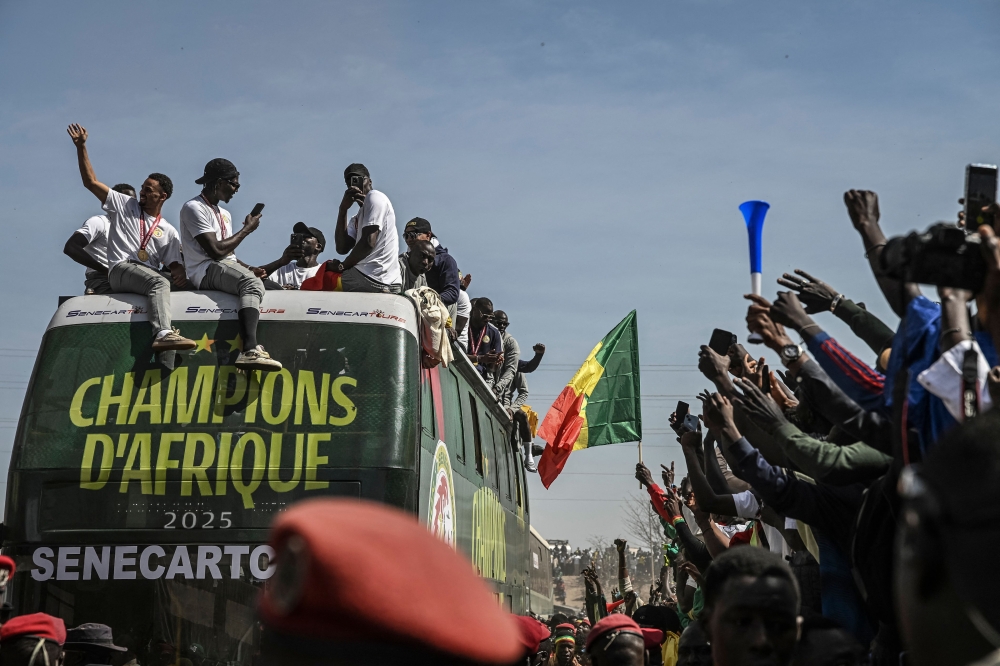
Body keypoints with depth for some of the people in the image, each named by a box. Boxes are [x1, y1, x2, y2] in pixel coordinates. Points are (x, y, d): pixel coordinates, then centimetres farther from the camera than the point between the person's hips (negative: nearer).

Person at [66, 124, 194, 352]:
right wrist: (81, 147, 5)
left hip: (149, 275, 4)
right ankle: (162, 334, -54)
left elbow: (174, 263, 14)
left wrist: (180, 274, -12)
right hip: (121, 269, -4)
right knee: (159, 282, -33)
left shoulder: (169, 232, 20)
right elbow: (90, 181, 13)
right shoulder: (125, 205, 16)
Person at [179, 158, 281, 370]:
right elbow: (215, 251, -15)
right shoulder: (194, 208, -4)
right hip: (205, 271, -9)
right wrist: (247, 229, -4)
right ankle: (250, 350, -51)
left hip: (227, 268, 9)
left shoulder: (224, 214, 26)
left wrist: (251, 269, 4)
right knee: (252, 284, -35)